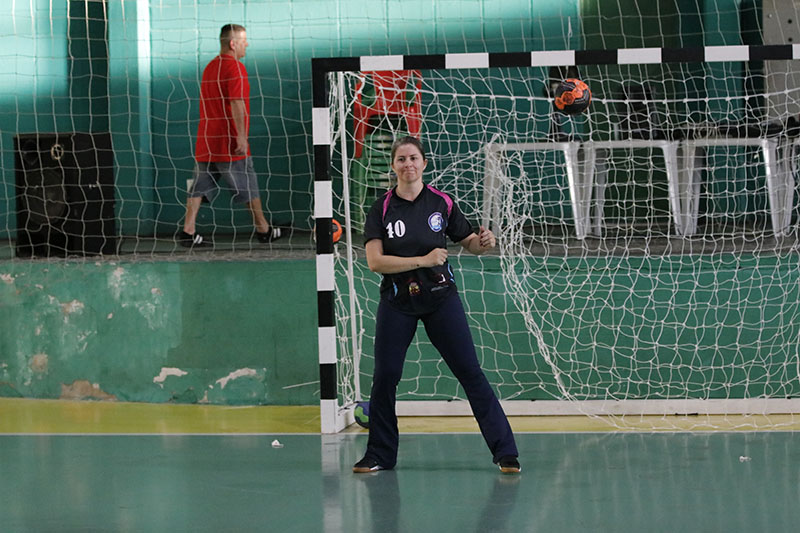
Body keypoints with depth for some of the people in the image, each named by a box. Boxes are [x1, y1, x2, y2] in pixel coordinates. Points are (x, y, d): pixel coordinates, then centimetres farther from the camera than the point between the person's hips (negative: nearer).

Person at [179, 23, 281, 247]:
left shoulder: (209, 67, 16)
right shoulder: (235, 67, -11)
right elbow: (237, 104, -19)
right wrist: (242, 136, -21)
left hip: (206, 139, 7)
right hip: (229, 143, -7)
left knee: (200, 186, 3)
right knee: (249, 187, 4)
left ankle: (188, 231, -4)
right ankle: (263, 230, 13)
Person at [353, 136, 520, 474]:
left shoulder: (442, 203, 0)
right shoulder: (381, 209, -2)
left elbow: (469, 243, 10)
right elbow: (374, 261, -12)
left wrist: (483, 242, -14)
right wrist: (422, 260, -19)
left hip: (441, 298, 0)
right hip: (397, 303, 1)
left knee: (470, 372, -5)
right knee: (384, 377, 0)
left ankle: (505, 452, -3)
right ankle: (379, 455, 16)